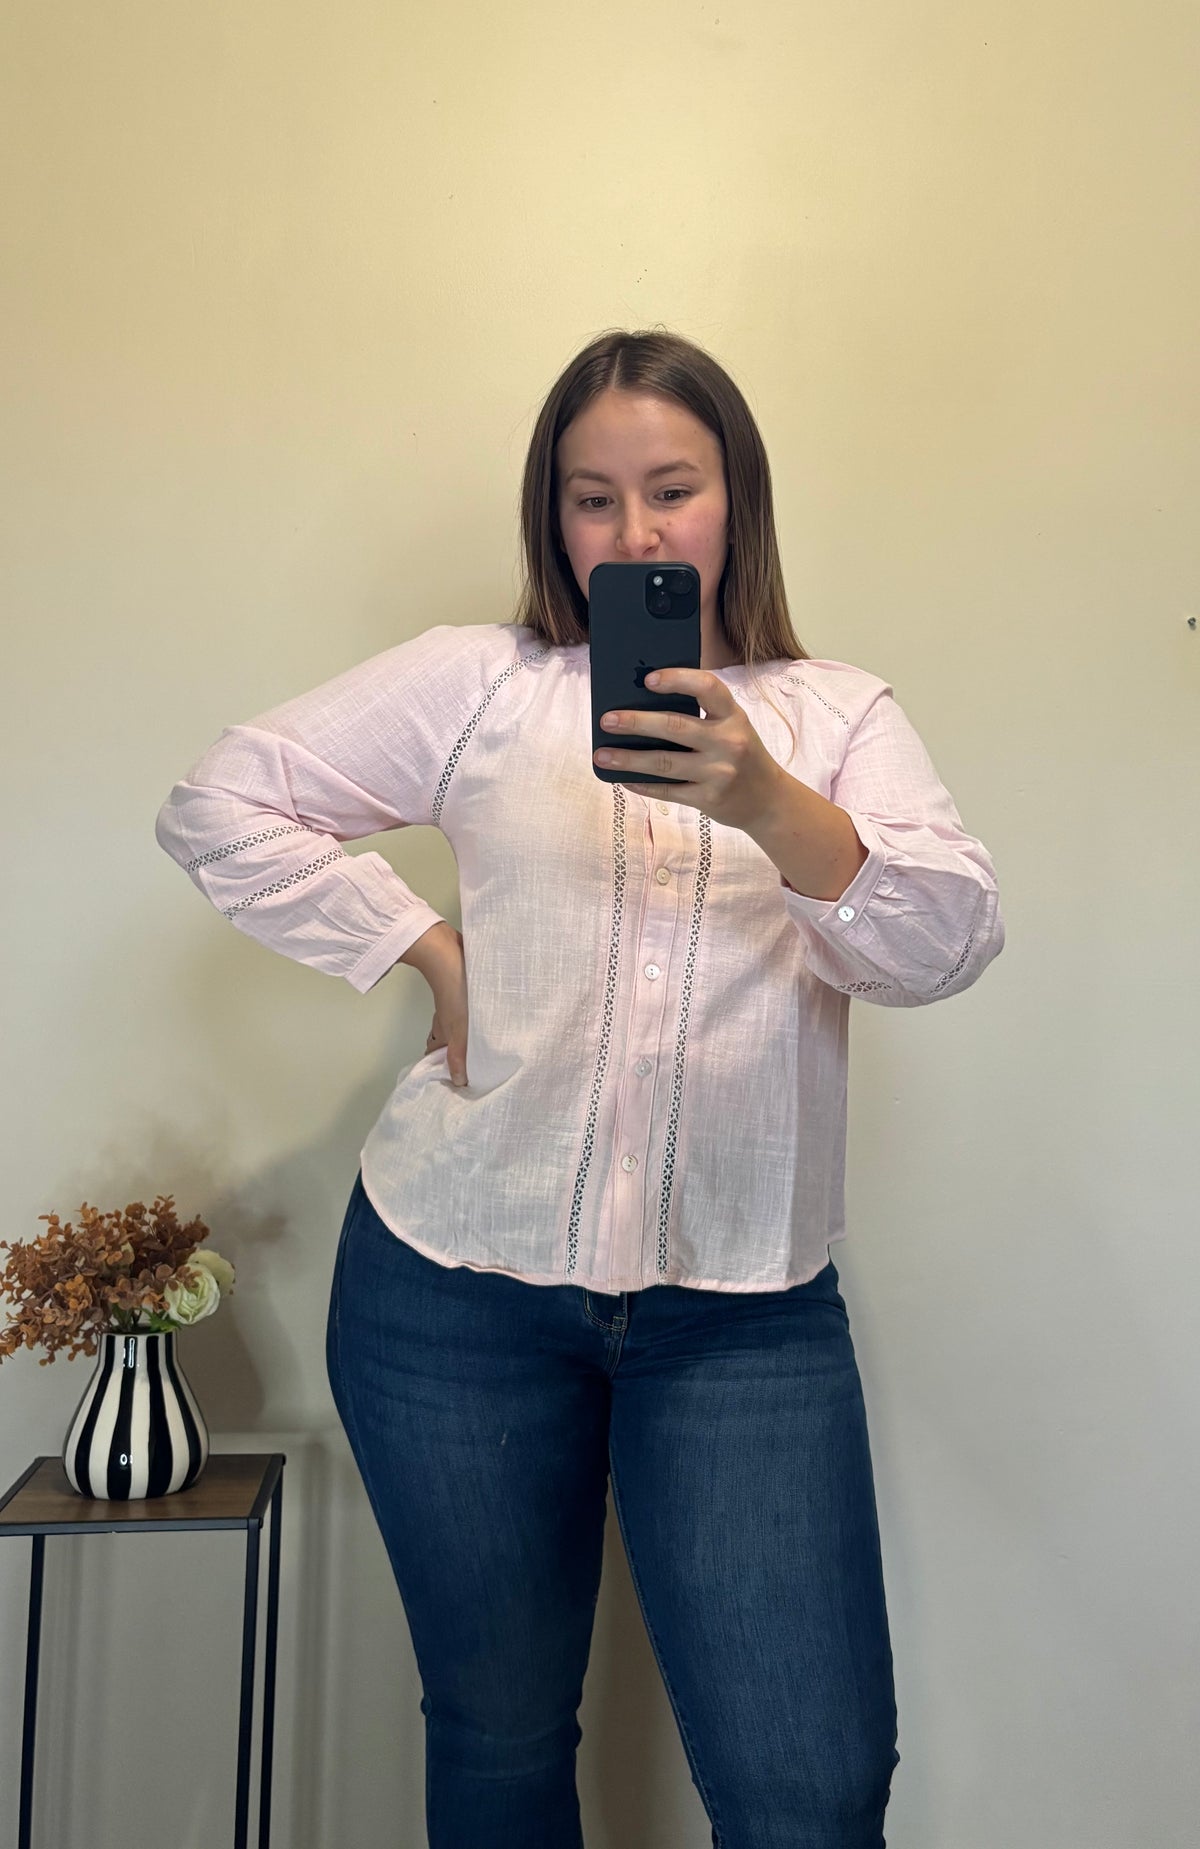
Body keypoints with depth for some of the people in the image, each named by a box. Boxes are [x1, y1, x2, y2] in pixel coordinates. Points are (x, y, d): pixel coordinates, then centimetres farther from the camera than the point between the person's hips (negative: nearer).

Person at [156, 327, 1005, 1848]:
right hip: (460, 1280, 1)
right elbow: (221, 807, 5)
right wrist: (424, 948, -4)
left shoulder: (839, 716, 7)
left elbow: (952, 939, -9)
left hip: (746, 1309, 0)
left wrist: (766, 803, -27)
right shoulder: (478, 682, 5)